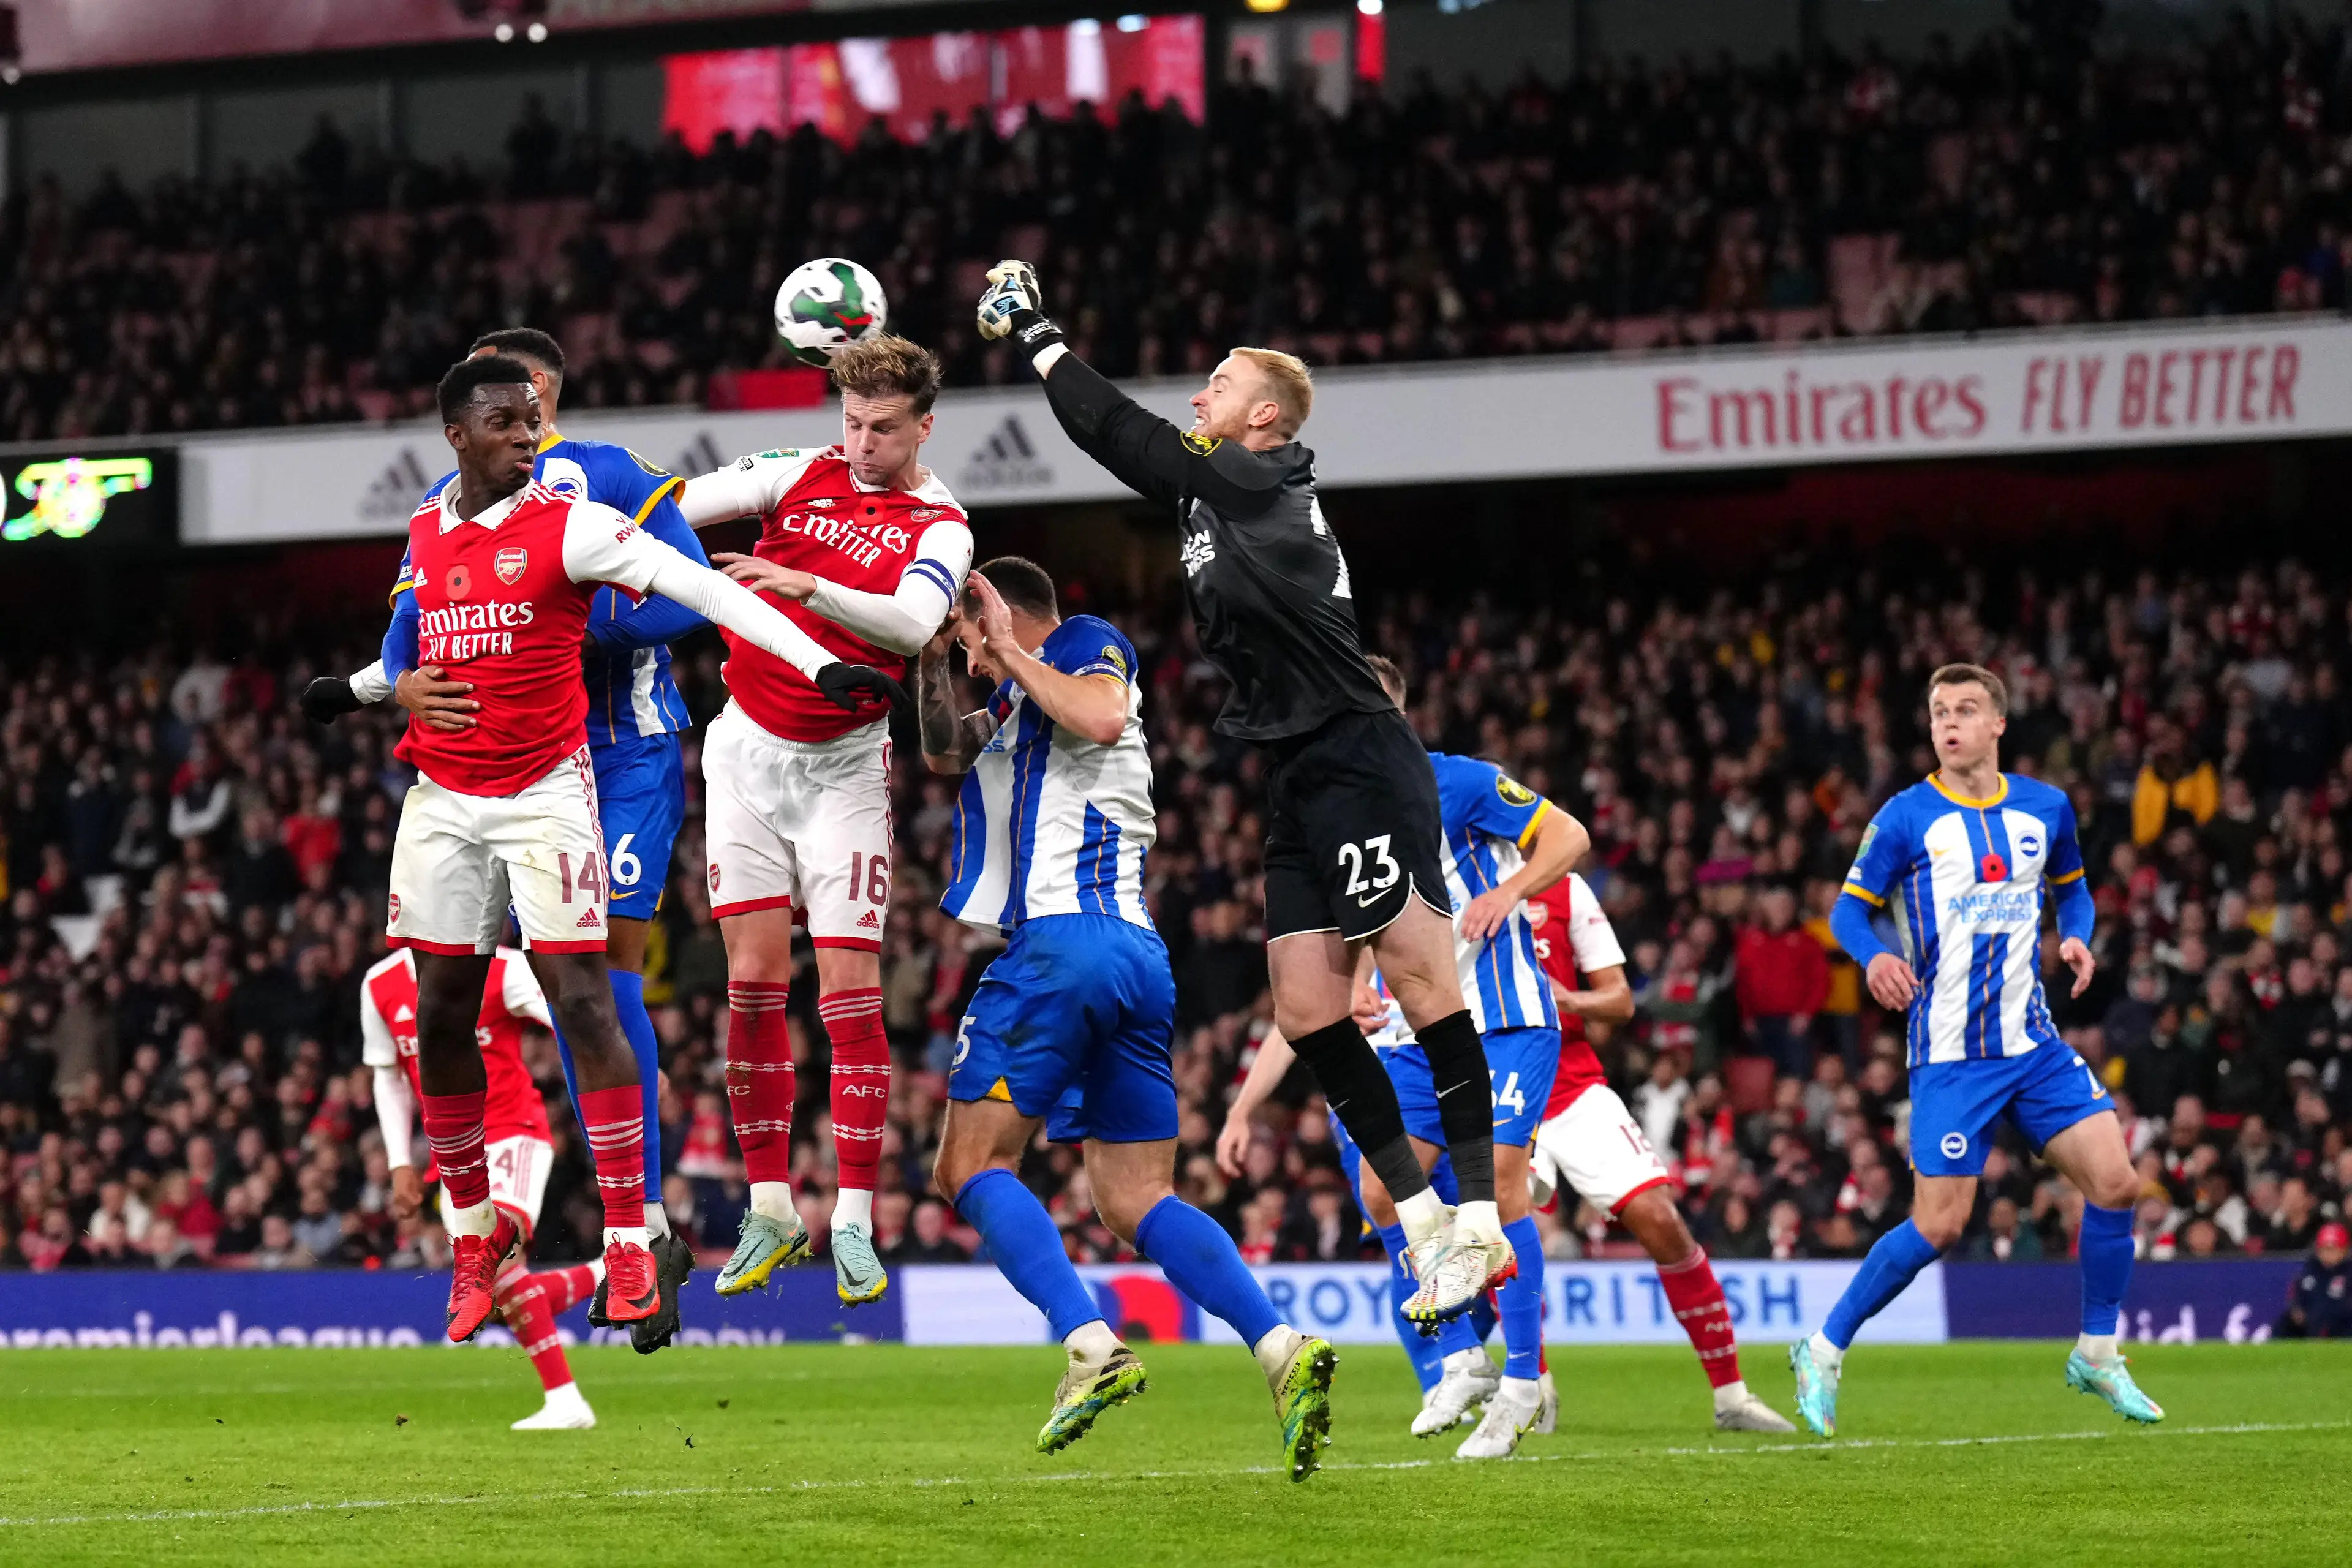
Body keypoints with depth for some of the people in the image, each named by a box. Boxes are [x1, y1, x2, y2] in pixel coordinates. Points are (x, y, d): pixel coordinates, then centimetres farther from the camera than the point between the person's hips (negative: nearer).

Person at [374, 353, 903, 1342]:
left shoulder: (569, 526, -9)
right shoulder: (422, 536, 9)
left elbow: (700, 588, -16)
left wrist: (820, 665, -21)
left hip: (543, 794, -5)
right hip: (442, 802, 5)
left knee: (581, 1002, -12)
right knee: (441, 1017, 4)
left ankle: (628, 1242, -10)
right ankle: (475, 1232, 18)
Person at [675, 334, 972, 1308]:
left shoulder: (940, 528, -5)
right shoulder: (803, 474, 4)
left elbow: (912, 623, -24)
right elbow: (691, 502, -1)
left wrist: (808, 586, -38)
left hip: (842, 763, -2)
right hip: (747, 750, 2)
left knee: (849, 988, -8)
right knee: (753, 979, -1)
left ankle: (855, 1226, -7)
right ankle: (769, 1210, 5)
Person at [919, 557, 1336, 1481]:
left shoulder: (1084, 645, 4)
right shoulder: (1021, 705, 29)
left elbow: (1104, 716, -17)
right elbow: (945, 754, 39)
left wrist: (1009, 655, -6)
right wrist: (930, 666, 23)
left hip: (1062, 938, -9)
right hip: (1140, 956, 9)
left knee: (972, 1165, -5)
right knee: (1138, 1201, 4)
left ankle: (1091, 1346, -24)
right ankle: (1283, 1349, -17)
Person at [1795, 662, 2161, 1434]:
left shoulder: (2046, 808, 7)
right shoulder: (1907, 818, -5)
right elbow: (1849, 908, 0)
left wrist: (2076, 935, 1)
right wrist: (1874, 957, -21)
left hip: (2032, 1042, 4)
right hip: (1950, 1055, -4)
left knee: (2115, 1181, -8)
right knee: (1939, 1225, -9)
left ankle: (2096, 1355, 10)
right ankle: (1823, 1353, 8)